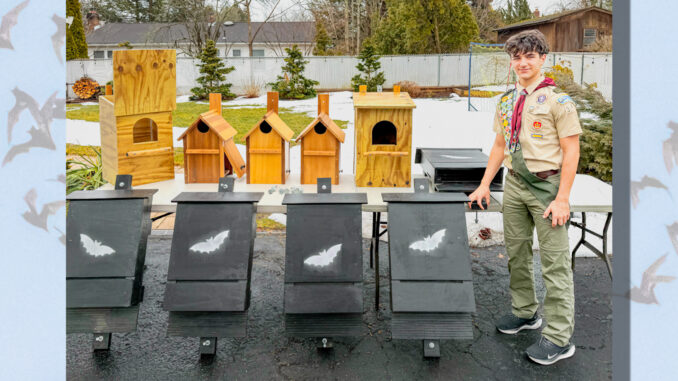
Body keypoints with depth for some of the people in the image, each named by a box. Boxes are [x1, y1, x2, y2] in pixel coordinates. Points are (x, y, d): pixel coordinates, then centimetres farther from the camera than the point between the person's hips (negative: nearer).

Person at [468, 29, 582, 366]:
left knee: (555, 261, -3)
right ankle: (525, 312, 34)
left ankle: (559, 337, 4)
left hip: (546, 185, -7)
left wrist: (562, 199, -17)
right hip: (514, 184, 7)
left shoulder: (558, 100, -9)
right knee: (516, 252, 16)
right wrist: (484, 185, 13)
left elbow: (571, 152, -11)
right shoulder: (506, 101, 10)